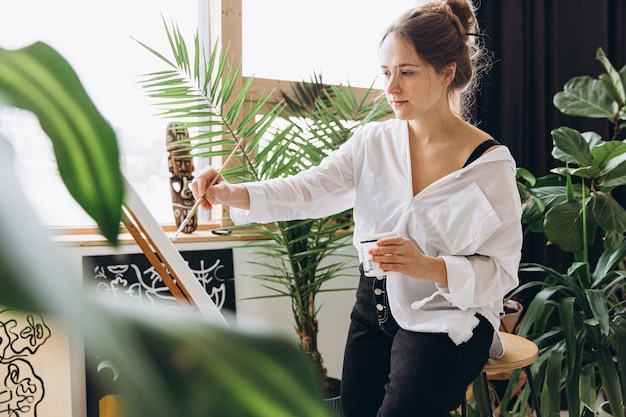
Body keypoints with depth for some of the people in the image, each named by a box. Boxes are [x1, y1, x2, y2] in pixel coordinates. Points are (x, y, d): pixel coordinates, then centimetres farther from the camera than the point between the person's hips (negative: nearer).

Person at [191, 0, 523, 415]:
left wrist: (429, 267, -33)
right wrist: (232, 193, -28)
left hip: (447, 320, -3)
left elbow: (501, 271, -15)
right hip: (375, 307, 4)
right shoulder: (375, 141, -2)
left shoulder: (489, 163, -14)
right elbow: (309, 189, -12)